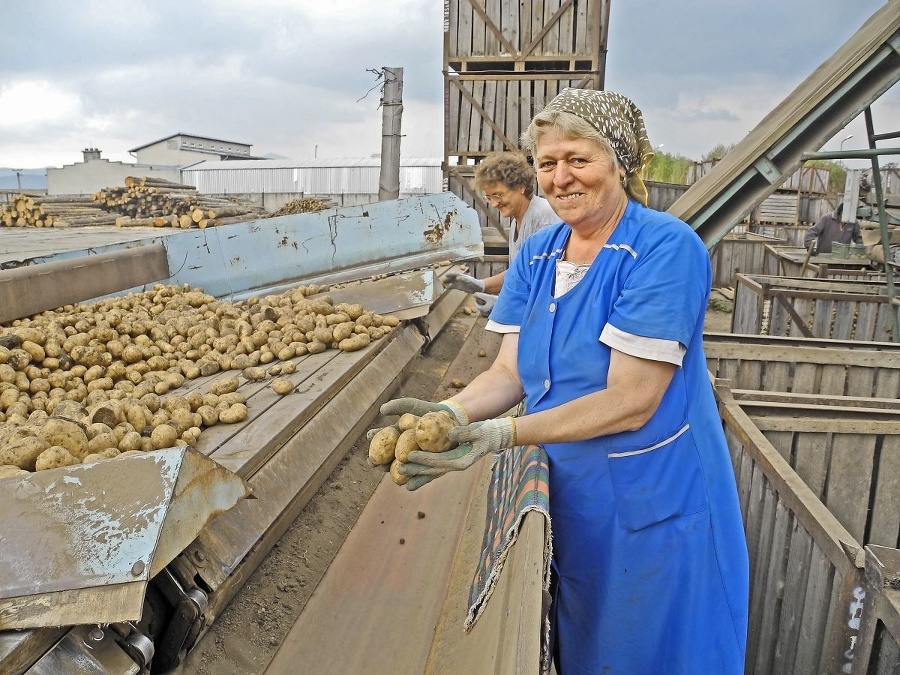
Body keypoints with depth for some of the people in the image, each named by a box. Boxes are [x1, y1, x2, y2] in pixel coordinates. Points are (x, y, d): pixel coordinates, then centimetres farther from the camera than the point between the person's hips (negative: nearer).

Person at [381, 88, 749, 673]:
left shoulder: (667, 249, -19)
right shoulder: (536, 255, 1)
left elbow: (631, 401, -24)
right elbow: (509, 373, -3)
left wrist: (500, 435, -32)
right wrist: (451, 412, -24)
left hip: (653, 507, -5)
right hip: (568, 494, 6)